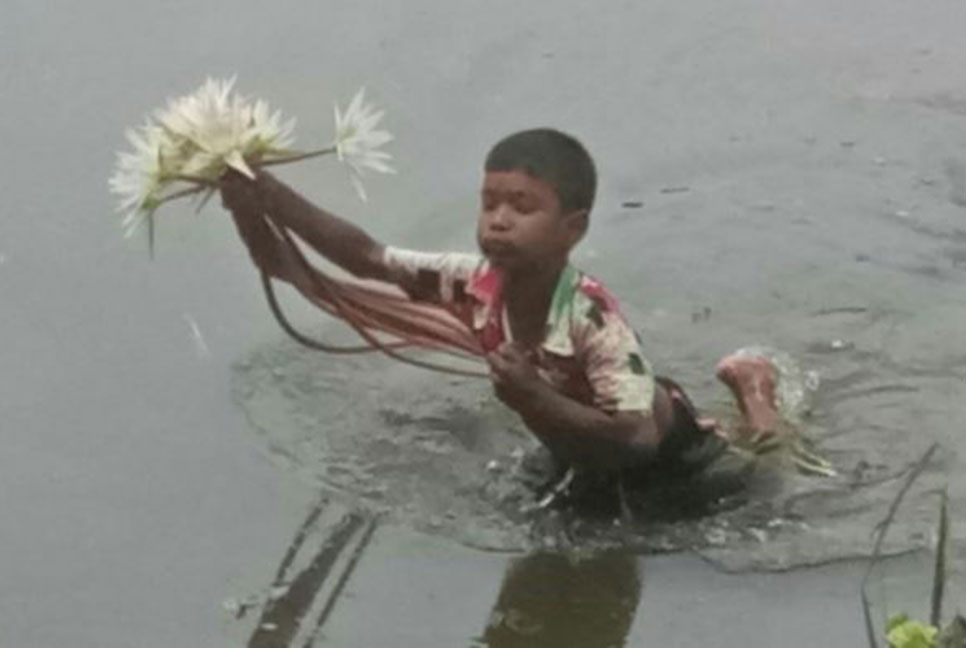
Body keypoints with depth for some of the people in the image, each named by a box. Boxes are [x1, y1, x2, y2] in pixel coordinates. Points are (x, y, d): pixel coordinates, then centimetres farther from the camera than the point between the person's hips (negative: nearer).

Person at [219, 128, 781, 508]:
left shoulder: (593, 319, -44)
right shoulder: (473, 284, -29)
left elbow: (638, 438, -48)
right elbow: (366, 256, -36)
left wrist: (535, 399, -57)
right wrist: (267, 199, -49)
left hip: (668, 445, -5)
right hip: (581, 456, 5)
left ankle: (747, 386, 36)